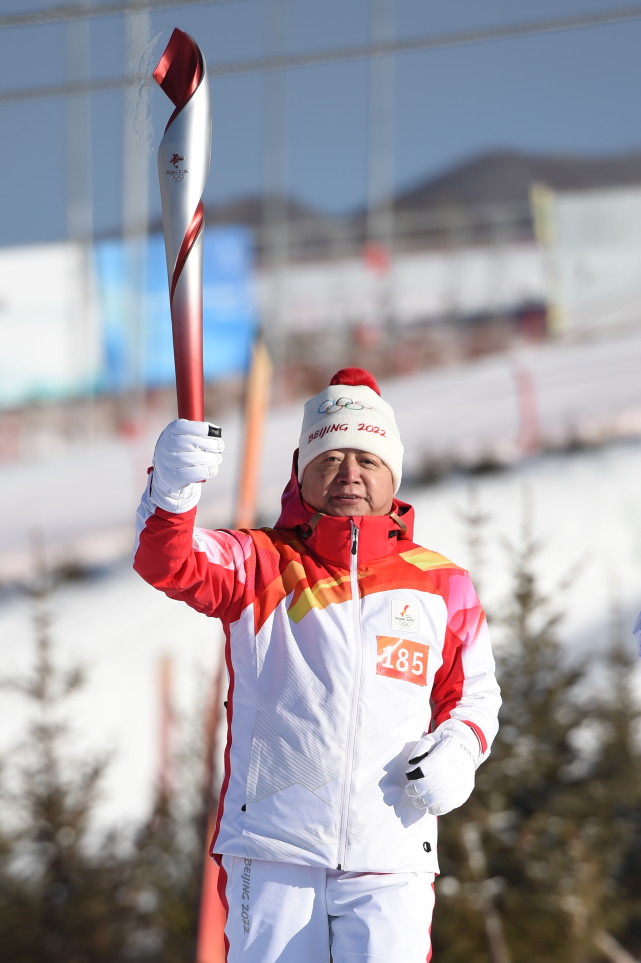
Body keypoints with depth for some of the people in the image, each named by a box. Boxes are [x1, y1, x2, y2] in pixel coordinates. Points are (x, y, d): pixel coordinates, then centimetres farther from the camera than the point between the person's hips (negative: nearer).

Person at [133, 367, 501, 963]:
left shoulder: (441, 587, 11)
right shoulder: (259, 565, 5)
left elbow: (474, 690, 22)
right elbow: (170, 564, -15)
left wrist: (459, 749, -1)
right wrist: (172, 488, -36)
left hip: (391, 860, 1)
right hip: (271, 852, -1)